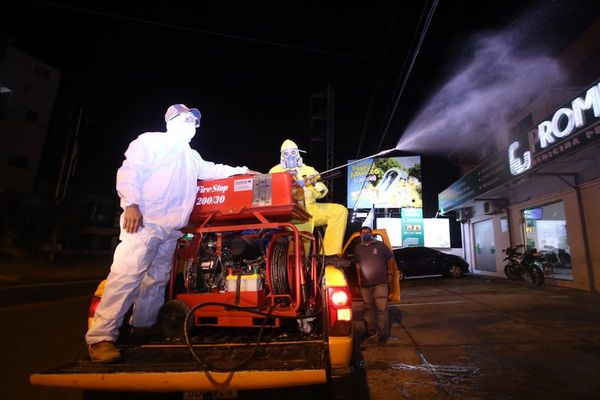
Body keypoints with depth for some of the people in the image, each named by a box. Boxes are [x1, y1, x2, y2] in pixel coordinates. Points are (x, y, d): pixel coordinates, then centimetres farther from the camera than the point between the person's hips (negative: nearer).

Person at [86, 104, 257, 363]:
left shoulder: (191, 156, 27)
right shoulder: (151, 140, 3)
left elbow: (211, 170, 37)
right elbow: (129, 171, -8)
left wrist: (241, 171, 31)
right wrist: (131, 203, -20)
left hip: (171, 228, 9)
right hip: (143, 222, -8)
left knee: (157, 279, 11)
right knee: (127, 275, -14)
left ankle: (142, 327, 24)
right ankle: (101, 337, -7)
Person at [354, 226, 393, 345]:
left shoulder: (380, 245, 2)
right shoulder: (358, 248, 10)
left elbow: (390, 259, 10)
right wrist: (359, 277, 16)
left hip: (380, 282, -3)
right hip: (365, 283, 3)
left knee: (382, 308, -6)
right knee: (368, 308, 10)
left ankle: (383, 334, 4)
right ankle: (371, 332, 23)